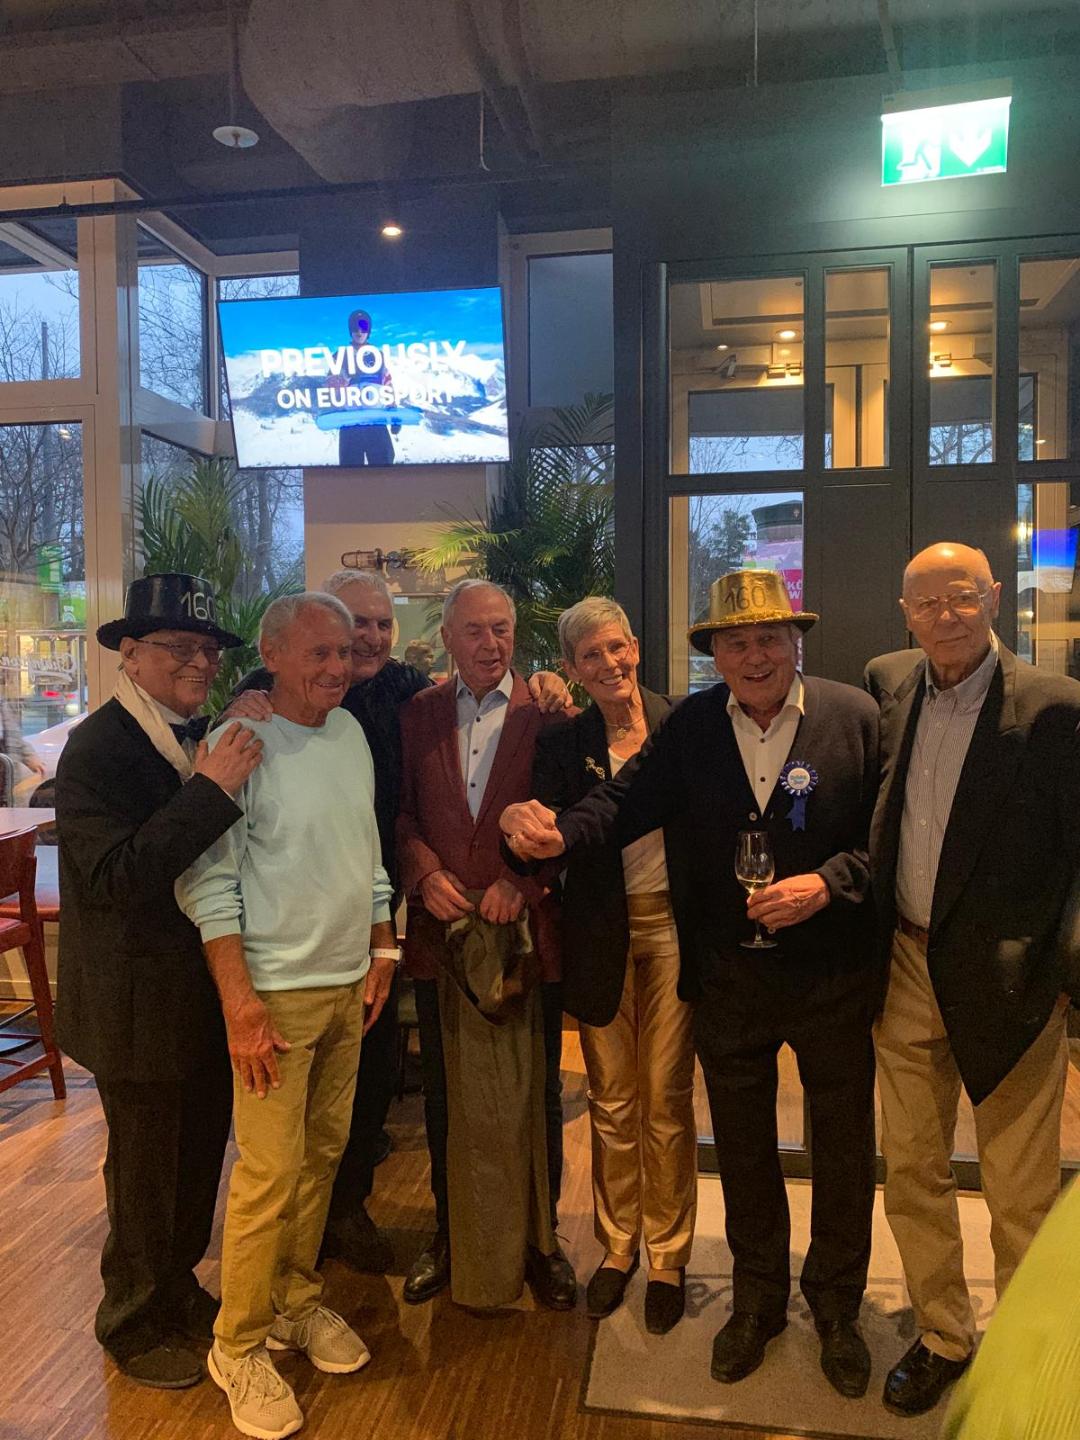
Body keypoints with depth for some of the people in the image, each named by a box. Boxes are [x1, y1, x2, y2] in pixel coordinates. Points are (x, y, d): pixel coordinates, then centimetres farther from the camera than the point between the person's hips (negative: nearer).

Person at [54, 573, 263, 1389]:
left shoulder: (210, 740, 3)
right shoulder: (98, 749, -19)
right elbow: (112, 877, -31)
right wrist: (210, 791, -35)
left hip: (210, 989, 7)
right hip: (140, 1005, -7)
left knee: (201, 1153, 22)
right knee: (146, 1169, 12)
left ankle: (179, 1288, 46)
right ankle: (136, 1323, 36)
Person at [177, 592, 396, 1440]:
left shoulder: (351, 733, 6)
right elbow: (209, 885, -15)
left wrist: (381, 955, 13)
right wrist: (240, 1007, -17)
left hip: (350, 986, 7)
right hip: (275, 993, -6)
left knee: (324, 1153, 16)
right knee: (271, 1170, 1)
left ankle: (297, 1302, 36)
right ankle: (239, 1346, 22)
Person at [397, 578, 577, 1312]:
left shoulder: (548, 714, -4)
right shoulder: (418, 714, 6)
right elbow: (400, 811, 5)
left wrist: (521, 880, -17)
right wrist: (424, 873, -12)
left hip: (526, 934, -2)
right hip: (441, 934, 3)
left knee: (535, 1099, 11)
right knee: (447, 1098, 16)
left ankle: (539, 1241, 31)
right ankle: (451, 1234, 36)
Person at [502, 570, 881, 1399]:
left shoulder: (856, 716, -8)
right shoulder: (690, 728, -2)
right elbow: (630, 799, -10)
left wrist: (828, 882, -23)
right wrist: (559, 831, -28)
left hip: (834, 976, -1)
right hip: (728, 979, 2)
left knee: (845, 1148, 15)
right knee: (743, 1145, 18)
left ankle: (836, 1306, 41)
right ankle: (758, 1299, 43)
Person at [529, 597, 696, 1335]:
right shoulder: (562, 742, -1)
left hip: (673, 923, -1)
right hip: (601, 932, 1)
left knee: (667, 1100, 9)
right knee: (611, 1101, 14)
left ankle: (668, 1254, 29)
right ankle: (617, 1245, 34)